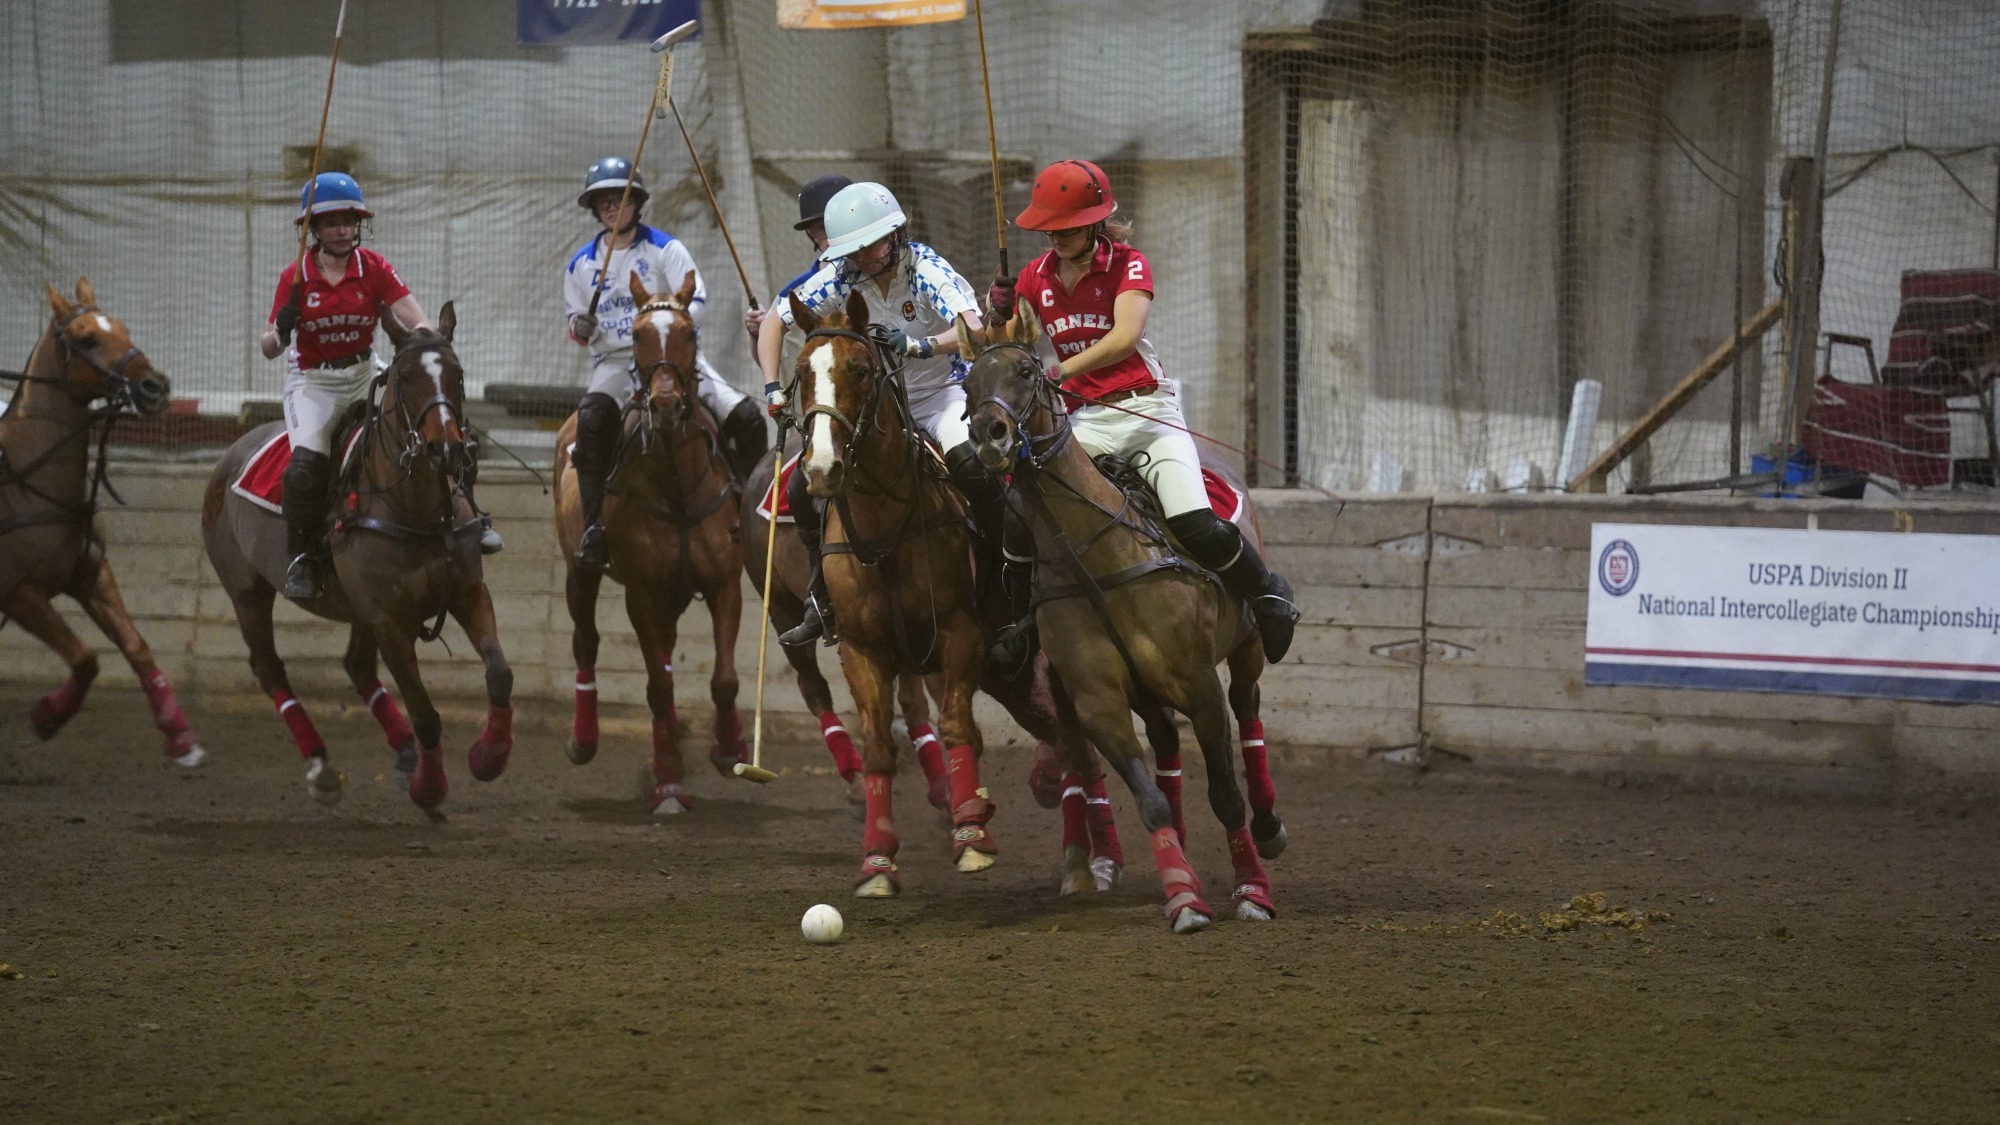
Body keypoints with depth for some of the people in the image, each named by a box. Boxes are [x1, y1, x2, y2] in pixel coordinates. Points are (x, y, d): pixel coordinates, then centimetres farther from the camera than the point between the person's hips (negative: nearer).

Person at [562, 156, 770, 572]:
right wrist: (579, 327, -6)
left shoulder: (665, 249, 3)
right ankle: (594, 526, -32)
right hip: (614, 362, 0)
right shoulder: (582, 263, 11)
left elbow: (696, 298, -5)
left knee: (744, 417, -18)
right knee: (593, 417, -35)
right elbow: (572, 316, 19)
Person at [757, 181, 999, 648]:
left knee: (970, 464, -35)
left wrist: (918, 346, -54)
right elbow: (775, 322, -2)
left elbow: (974, 329, -36)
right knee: (805, 487, -7)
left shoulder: (926, 269, -22)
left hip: (939, 393, -5)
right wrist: (773, 389, -16)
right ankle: (823, 604, 8)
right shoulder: (839, 277, -11)